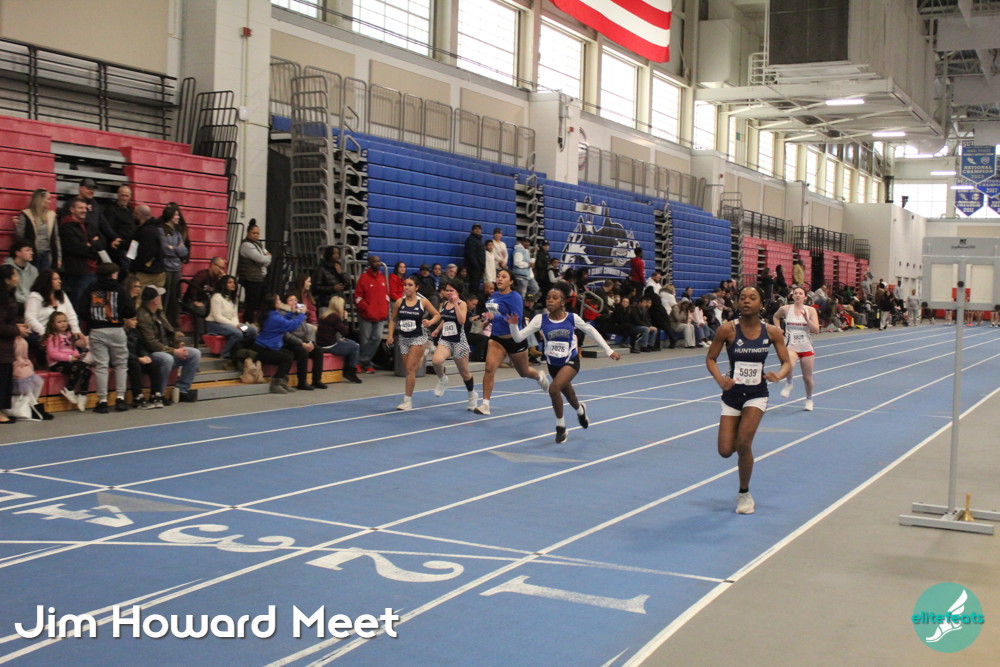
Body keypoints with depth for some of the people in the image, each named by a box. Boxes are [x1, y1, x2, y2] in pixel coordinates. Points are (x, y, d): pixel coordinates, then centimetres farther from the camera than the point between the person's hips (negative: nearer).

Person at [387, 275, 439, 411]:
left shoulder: (423, 302, -7)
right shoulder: (399, 302, 0)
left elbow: (437, 314, 2)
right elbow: (393, 319, 11)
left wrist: (430, 322, -18)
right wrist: (390, 335, 3)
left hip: (418, 338, -4)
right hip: (404, 338, 4)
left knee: (410, 369, -10)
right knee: (408, 368, 9)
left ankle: (408, 401, -5)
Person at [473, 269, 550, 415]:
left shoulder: (515, 297, -16)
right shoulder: (493, 295, 3)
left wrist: (494, 317, -34)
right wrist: (486, 318, 0)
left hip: (515, 339, -4)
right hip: (497, 338, 4)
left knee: (524, 372, 16)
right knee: (489, 368, -17)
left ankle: (540, 377, 52)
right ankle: (485, 404, -16)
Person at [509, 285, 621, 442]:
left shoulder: (572, 318, -13)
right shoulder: (540, 319, -12)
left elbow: (592, 332, 1)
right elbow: (519, 337, -15)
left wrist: (608, 351, 4)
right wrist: (513, 325, -35)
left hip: (571, 362, -3)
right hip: (553, 364, 3)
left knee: (554, 389, -26)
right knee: (568, 393, 24)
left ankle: (560, 426, -5)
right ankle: (580, 410, 60)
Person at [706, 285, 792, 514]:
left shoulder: (772, 332, -7)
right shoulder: (728, 330, -11)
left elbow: (787, 363, 0)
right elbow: (710, 358, -4)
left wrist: (778, 375, -23)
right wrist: (721, 380, -22)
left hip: (757, 394, 0)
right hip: (732, 394, 1)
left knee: (744, 443, -17)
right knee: (725, 451, -4)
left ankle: (744, 494, 7)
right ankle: (744, 446, 36)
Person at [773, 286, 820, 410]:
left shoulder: (810, 310, -1)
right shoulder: (785, 309, -1)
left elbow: (816, 330, -7)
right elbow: (776, 317, 21)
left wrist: (806, 319, -19)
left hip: (806, 347, 1)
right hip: (790, 345, -1)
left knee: (807, 378, 8)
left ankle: (809, 399, 34)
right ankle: (788, 384, -3)